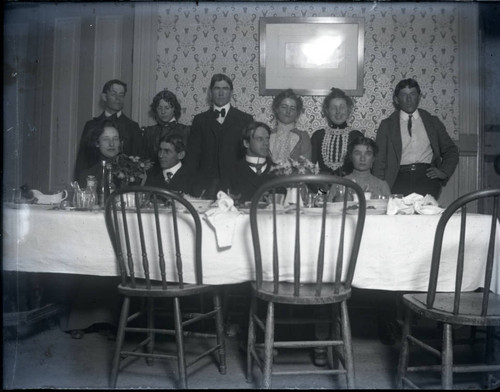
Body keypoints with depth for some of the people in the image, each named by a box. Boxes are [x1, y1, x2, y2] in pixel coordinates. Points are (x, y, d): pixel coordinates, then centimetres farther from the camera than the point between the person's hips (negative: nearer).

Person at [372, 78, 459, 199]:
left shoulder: (432, 122, 20)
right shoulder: (387, 125, 14)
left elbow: (451, 151, 25)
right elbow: (379, 161, 8)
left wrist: (443, 172, 6)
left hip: (427, 175, 1)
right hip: (400, 176, -1)